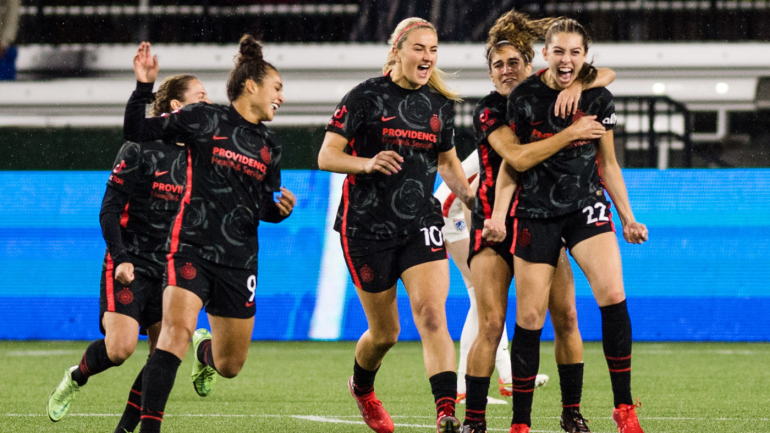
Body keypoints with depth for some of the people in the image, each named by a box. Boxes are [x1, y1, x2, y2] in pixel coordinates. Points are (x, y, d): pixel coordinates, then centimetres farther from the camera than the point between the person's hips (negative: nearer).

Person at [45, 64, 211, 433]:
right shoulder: (140, 149, -8)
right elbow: (109, 211, -8)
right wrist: (120, 258, -17)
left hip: (171, 270, 5)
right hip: (130, 267, -5)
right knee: (120, 347, -18)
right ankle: (75, 379, 13)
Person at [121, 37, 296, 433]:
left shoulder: (269, 146, 14)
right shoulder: (204, 119, -1)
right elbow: (136, 131, -2)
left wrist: (281, 209, -2)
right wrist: (144, 86, -16)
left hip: (239, 259, 5)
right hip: (193, 247, -5)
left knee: (230, 366, 9)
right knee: (177, 329, -27)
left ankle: (207, 351, 47)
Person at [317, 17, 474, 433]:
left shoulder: (440, 104, 8)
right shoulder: (365, 96, -6)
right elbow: (326, 156, -7)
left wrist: (470, 196, 5)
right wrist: (368, 163, -25)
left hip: (421, 224, 3)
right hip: (367, 225, -3)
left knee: (432, 316, -17)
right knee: (385, 332, 7)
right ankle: (361, 387, 40)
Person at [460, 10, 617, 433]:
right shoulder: (488, 112, -8)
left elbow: (606, 74, 0)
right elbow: (516, 157, -24)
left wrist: (577, 86, -20)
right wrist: (569, 133, -26)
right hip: (494, 225, -4)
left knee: (566, 318, -1)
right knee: (491, 326, -10)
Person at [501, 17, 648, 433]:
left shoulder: (598, 98, 1)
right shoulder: (524, 97, -6)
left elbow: (608, 165, 10)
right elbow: (513, 162, 2)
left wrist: (628, 218, 9)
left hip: (586, 205, 1)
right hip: (535, 212, -1)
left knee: (612, 295, -19)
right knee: (530, 316, -3)